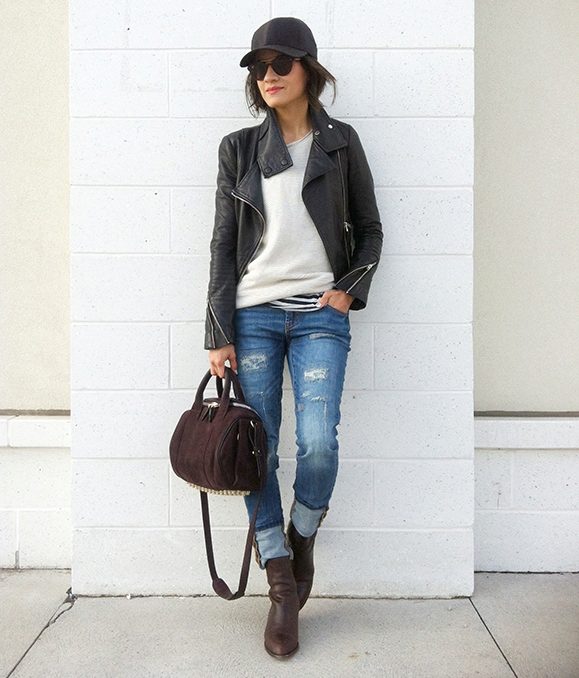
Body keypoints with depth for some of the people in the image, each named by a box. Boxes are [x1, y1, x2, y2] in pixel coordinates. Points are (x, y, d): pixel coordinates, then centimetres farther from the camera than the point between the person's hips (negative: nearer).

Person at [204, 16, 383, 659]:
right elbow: (224, 244, 6)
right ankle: (282, 588, 14)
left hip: (321, 315, -1)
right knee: (258, 452, -2)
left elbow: (369, 231, 14)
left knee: (319, 444, -14)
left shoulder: (340, 142, 8)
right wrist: (219, 334, 0)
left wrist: (350, 289, -3)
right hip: (254, 313, 1)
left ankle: (302, 541, 19)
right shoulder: (238, 149, 9)